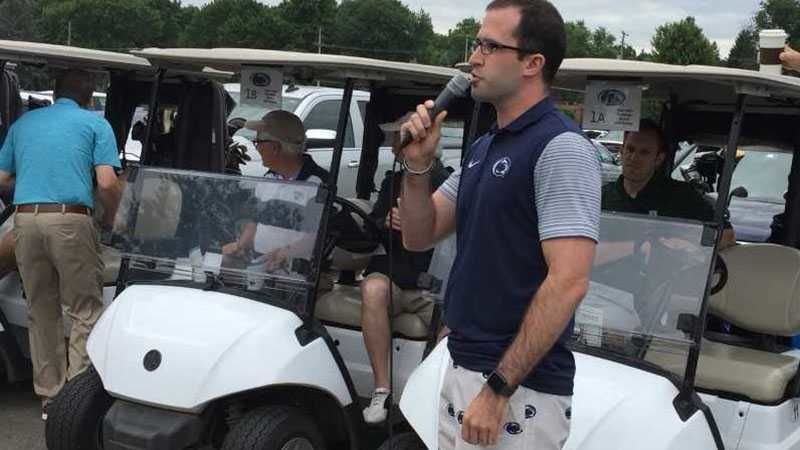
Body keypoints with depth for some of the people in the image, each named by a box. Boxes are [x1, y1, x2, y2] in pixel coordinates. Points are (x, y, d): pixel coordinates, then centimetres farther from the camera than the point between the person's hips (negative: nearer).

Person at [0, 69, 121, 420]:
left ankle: (49, 395, 17)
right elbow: (107, 183, -5)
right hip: (70, 220, -4)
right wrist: (108, 219, 12)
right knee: (85, 311, 2)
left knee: (41, 312, 13)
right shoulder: (95, 124, 7)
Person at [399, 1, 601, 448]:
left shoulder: (561, 148, -16)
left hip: (520, 390, -8)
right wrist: (418, 165, -3)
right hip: (461, 370, 8)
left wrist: (499, 389, -23)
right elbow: (419, 237, 14)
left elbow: (569, 283, -22)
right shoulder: (483, 147, 11)